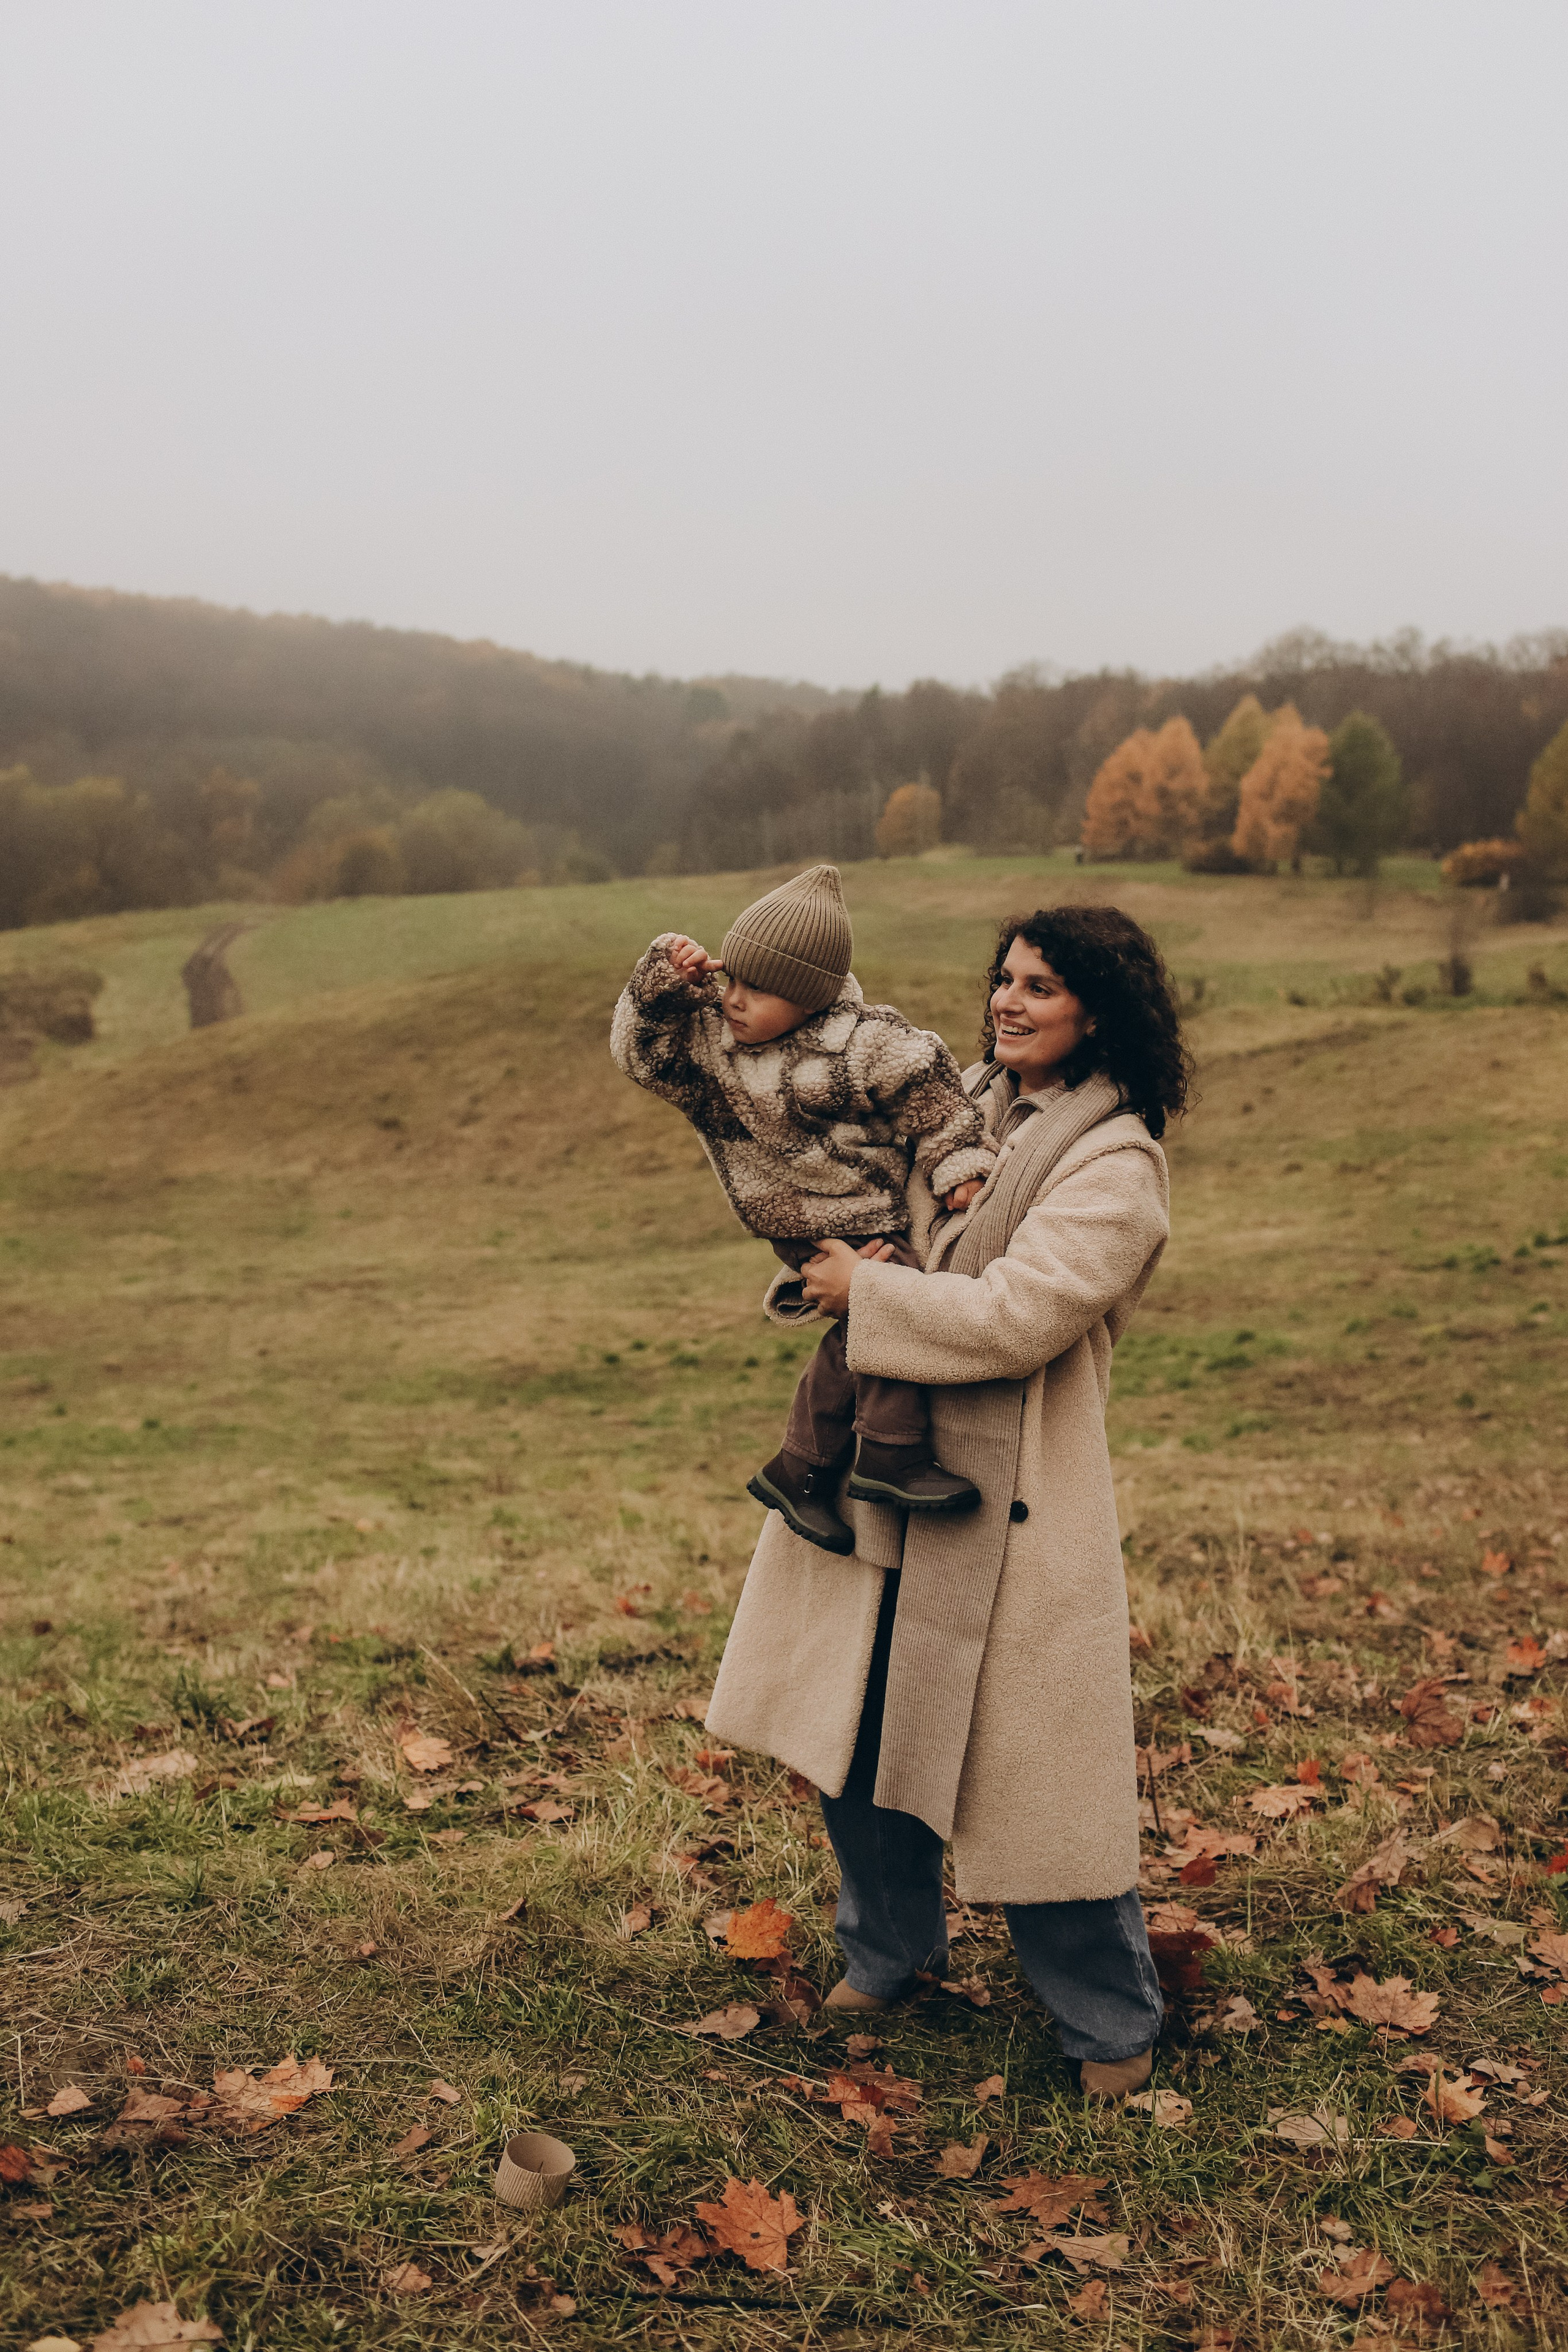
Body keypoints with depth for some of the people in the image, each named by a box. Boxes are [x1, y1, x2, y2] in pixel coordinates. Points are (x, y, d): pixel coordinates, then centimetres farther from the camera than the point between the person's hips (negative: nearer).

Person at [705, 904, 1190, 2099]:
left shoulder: (1117, 1167, -12)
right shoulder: (960, 1100, 9)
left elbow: (1017, 1315, -24)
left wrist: (866, 1289, -15)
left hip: (1007, 1501, -7)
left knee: (1028, 1769, 2)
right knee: (857, 1731, 16)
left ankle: (1111, 2022, 27)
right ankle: (890, 1951, 42)